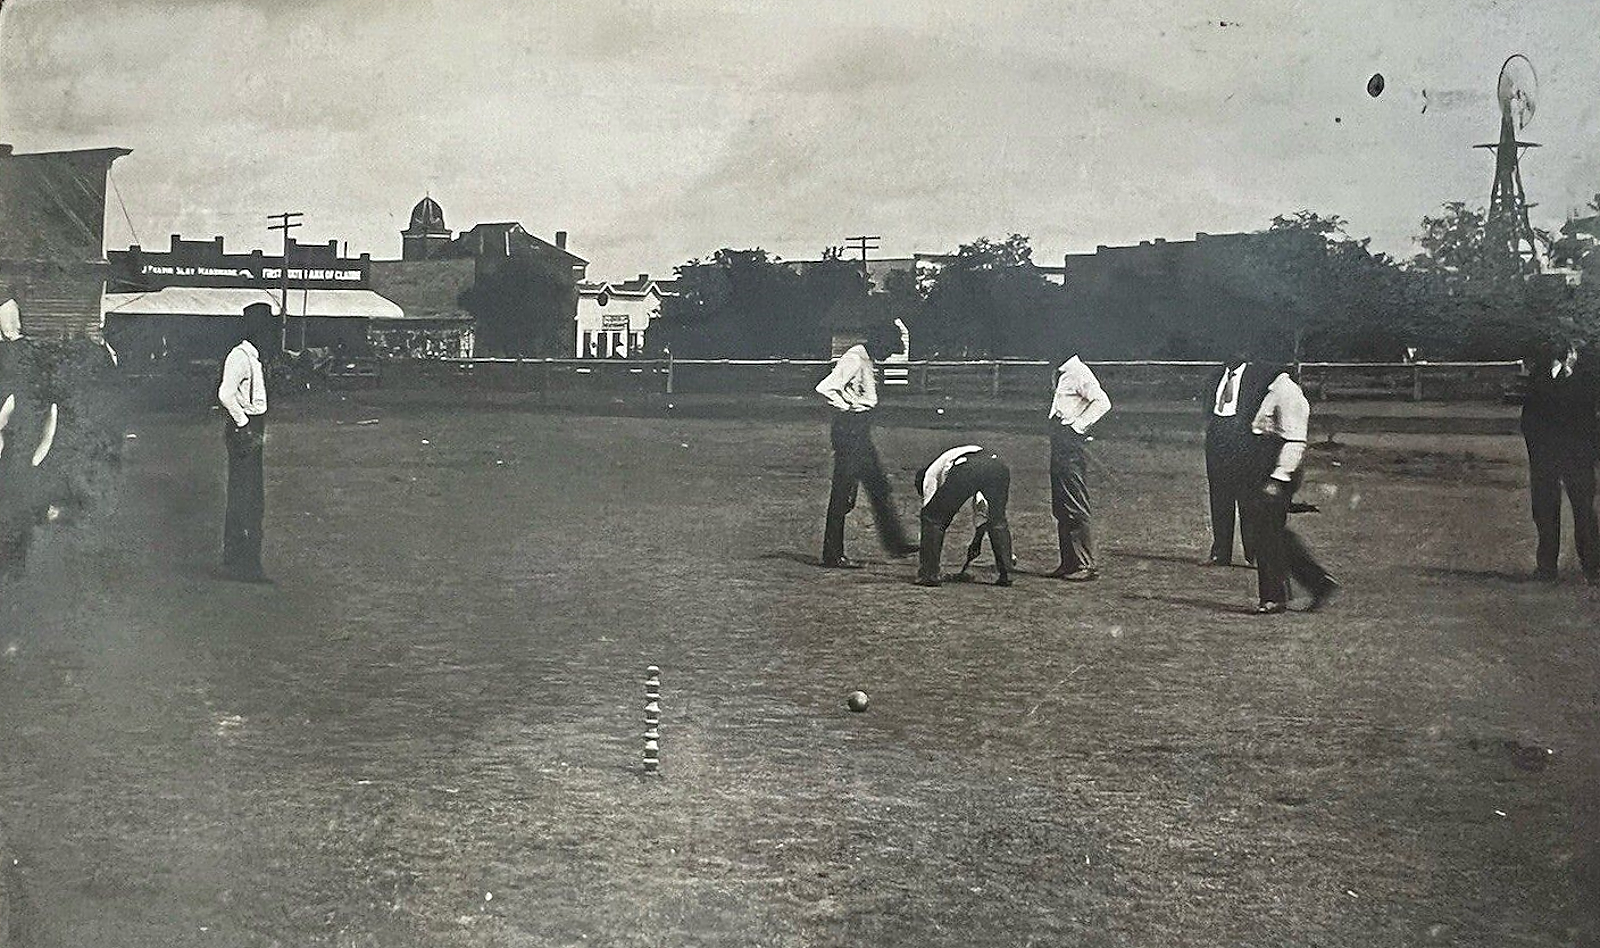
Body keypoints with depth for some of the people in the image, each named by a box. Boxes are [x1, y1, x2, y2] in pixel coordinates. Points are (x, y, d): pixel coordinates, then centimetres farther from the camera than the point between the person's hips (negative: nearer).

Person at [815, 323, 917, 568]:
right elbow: (825, 388, -26)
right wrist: (847, 407, -16)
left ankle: (895, 543, 25)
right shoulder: (853, 360, -17)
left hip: (861, 432, 10)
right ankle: (833, 555, 1)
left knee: (879, 487, 15)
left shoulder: (869, 361, 14)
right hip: (848, 430, -10)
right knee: (843, 493, -5)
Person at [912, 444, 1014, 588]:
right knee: (998, 521, 28)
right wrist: (976, 541, 54)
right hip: (999, 466, 5)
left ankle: (929, 575, 11)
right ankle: (1006, 575, 23)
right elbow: (982, 507, 47)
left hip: (964, 470, -5)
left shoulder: (930, 474, 32)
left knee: (933, 518, 13)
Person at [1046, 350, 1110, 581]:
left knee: (1075, 508, -8)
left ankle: (1087, 565, -5)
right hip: (1060, 445, 10)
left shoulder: (1078, 372, -12)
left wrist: (1077, 424, -19)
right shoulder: (1062, 374, 16)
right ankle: (1069, 563, 16)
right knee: (1061, 508, 11)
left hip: (1072, 444, -10)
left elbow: (1102, 402, -22)